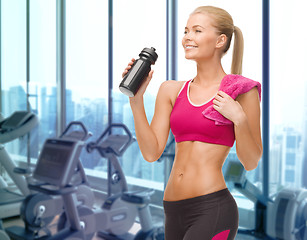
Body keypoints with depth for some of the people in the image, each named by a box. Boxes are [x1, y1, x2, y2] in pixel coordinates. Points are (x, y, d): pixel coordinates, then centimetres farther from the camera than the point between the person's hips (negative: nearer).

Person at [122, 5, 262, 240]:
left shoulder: (240, 90, -4)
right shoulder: (171, 91, 7)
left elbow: (251, 162, -1)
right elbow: (151, 152, 1)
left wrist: (238, 118, -16)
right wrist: (136, 100, -4)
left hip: (213, 210, -5)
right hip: (175, 212, 5)